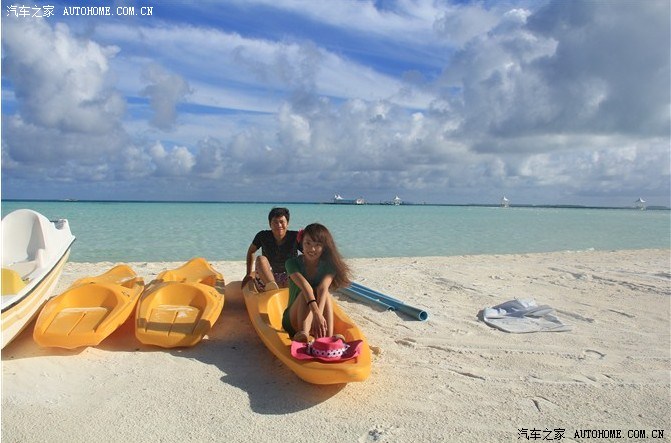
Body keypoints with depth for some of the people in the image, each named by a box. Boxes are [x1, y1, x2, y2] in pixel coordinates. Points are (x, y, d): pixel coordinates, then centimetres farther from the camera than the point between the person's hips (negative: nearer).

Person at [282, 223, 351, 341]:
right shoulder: (293, 263, -12)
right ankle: (304, 332, -52)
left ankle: (329, 337, -43)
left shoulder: (329, 266, -7)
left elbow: (323, 289, -28)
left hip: (318, 317, 2)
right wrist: (316, 313, -47)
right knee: (306, 292, -30)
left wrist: (318, 315, -46)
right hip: (294, 321, -1)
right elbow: (305, 286, -31)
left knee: (325, 293, -28)